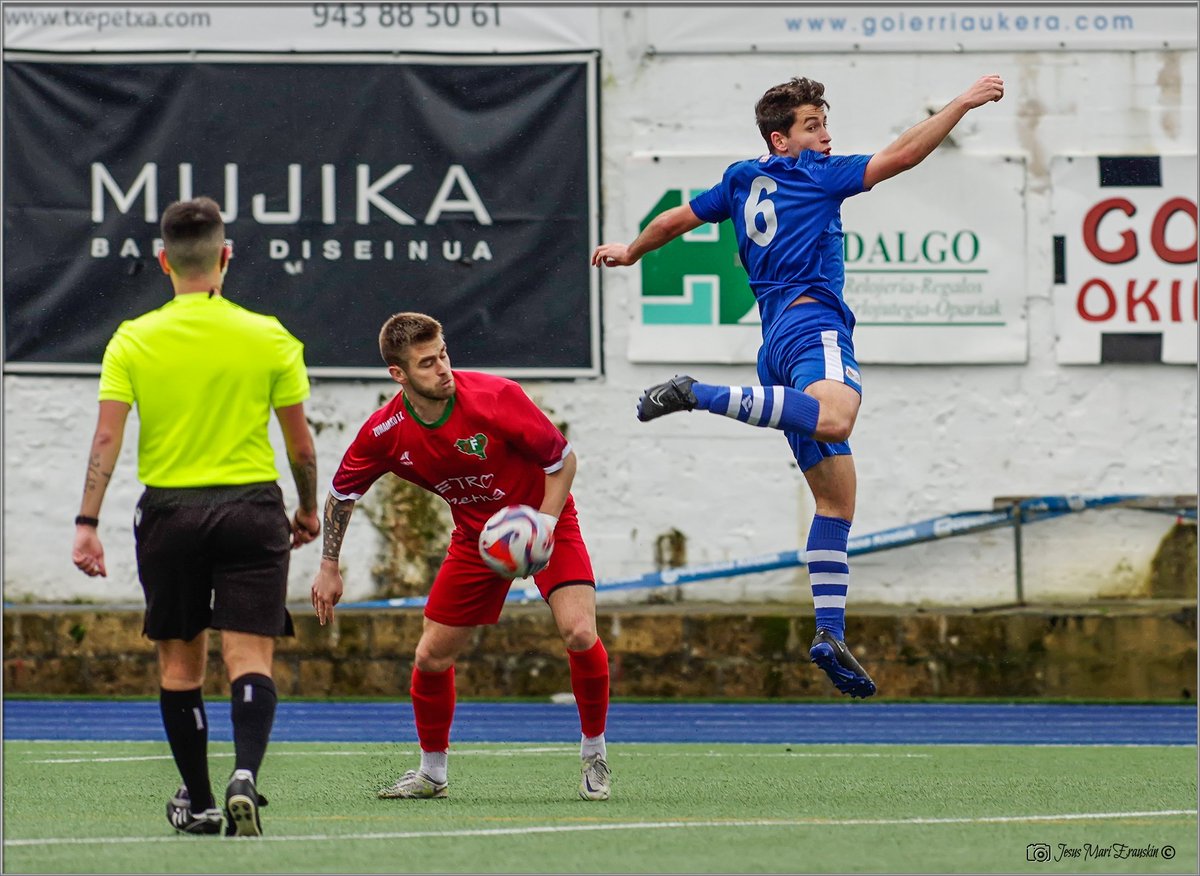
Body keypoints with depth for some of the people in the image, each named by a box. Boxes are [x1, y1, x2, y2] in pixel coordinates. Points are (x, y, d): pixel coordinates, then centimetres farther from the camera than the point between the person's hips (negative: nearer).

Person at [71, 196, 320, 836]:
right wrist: (308, 509, 18)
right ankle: (245, 775, -27)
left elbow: (107, 436, -8)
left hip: (169, 511, 1)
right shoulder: (269, 338, -1)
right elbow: (301, 445, 2)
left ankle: (197, 802, 16)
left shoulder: (133, 341, -1)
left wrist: (87, 524, -6)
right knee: (249, 659, -4)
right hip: (252, 507, -1)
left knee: (180, 664, 12)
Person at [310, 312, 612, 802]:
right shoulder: (385, 432, -18)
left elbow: (562, 459, -15)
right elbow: (341, 494, 1)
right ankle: (432, 772, 23)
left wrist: (544, 521, -28)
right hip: (475, 536, 3)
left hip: (544, 522, -3)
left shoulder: (496, 398, -27)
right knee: (431, 656, -1)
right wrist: (329, 568, -1)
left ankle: (593, 753, -1)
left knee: (579, 634, -23)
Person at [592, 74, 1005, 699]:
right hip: (812, 322, -9)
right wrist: (964, 103, 2)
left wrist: (630, 252, 54)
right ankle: (701, 395, -39)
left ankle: (830, 632, -2)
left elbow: (674, 220, 35)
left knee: (836, 494, 8)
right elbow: (902, 155, -4)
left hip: (777, 342, 9)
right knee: (834, 419, -42)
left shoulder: (741, 181, 23)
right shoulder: (813, 176, 4)